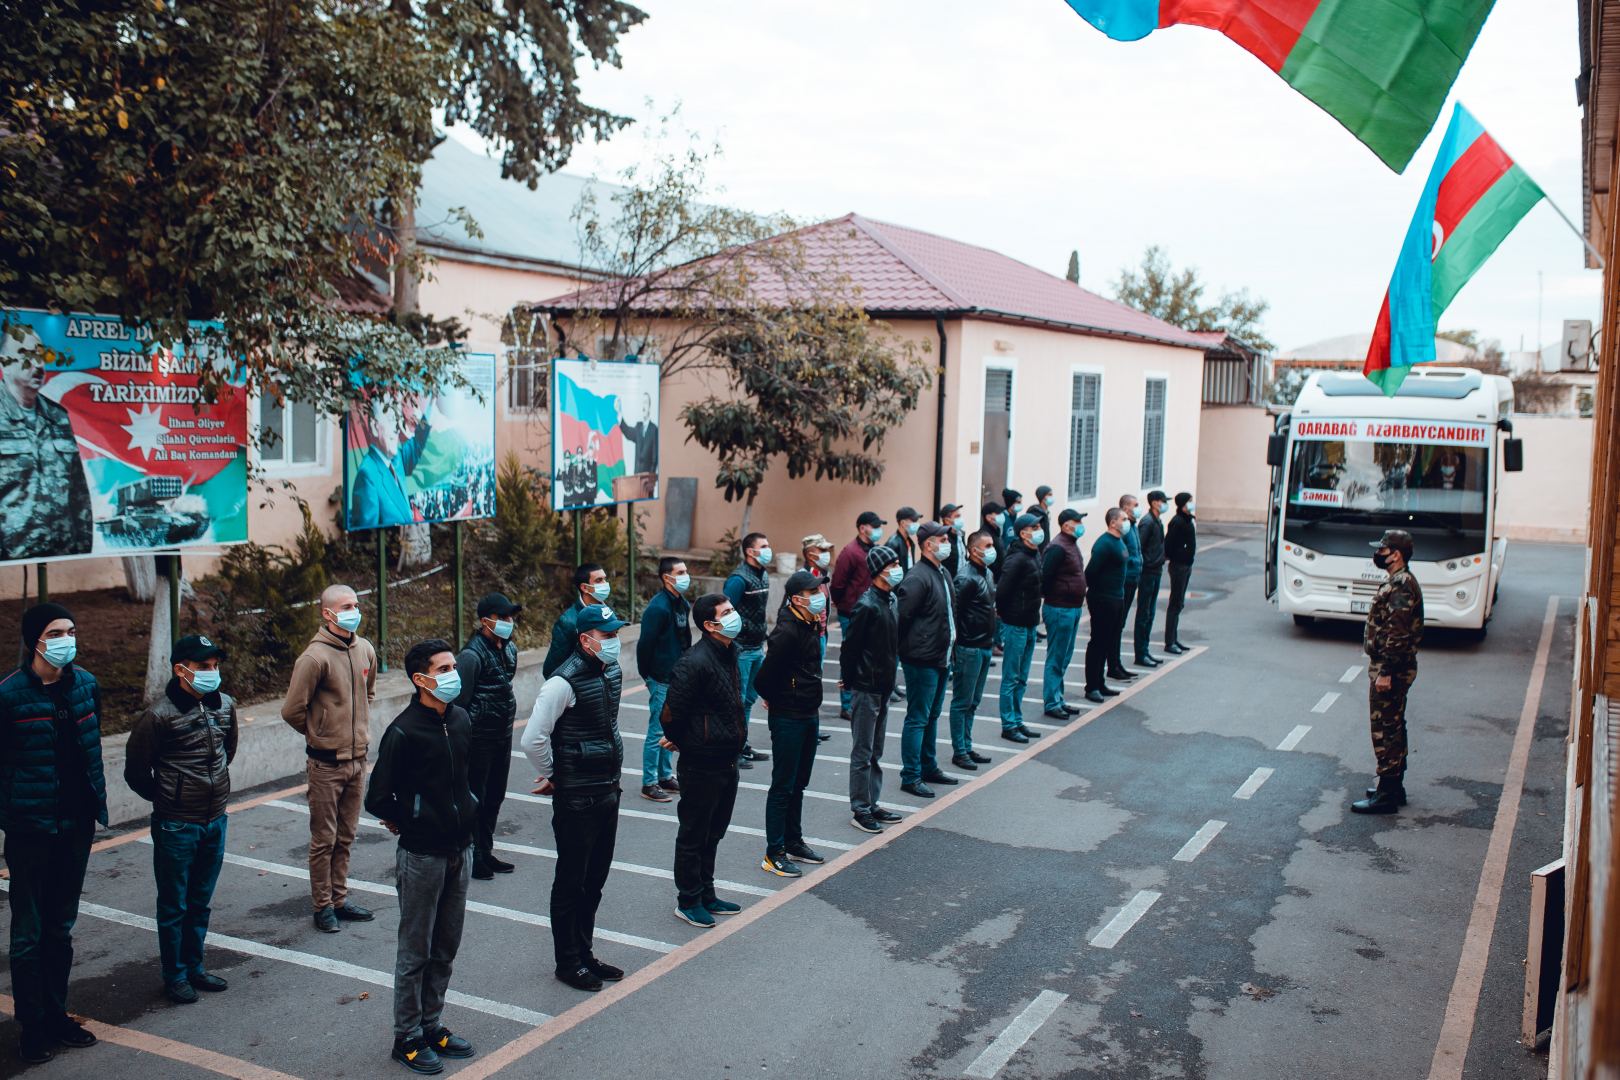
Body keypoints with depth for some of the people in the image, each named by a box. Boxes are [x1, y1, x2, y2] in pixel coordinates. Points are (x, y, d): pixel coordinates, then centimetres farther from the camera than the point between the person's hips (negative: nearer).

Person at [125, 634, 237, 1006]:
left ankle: (194, 966, 31)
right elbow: (136, 772, -7)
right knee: (174, 906, 8)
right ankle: (175, 975, 21)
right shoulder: (159, 715, -17)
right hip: (176, 826, -5)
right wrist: (166, 798, 4)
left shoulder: (224, 706, 0)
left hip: (215, 821, 5)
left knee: (200, 902, 18)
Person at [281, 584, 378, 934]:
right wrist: (321, 734, 0)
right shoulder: (315, 656, -17)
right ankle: (323, 906, 16)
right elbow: (292, 710, -13)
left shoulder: (365, 650, 4)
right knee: (324, 839, 4)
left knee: (345, 836, 16)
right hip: (327, 763, -6)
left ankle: (339, 899, 28)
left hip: (357, 760, 6)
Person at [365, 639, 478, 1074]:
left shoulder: (461, 719, 2)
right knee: (416, 951, 6)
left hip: (460, 850, 6)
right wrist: (411, 824, -3)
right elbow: (378, 800, -16)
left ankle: (432, 1024, 31)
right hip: (422, 855, -6)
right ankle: (408, 1038, 20)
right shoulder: (403, 732, -19)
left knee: (446, 948, 16)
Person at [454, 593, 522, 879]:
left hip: (503, 736, 8)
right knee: (474, 799, 1)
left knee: (495, 797, 16)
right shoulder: (472, 654, -18)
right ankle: (471, 857, 11)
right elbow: (459, 701, -17)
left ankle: (485, 853, 28)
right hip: (479, 738, -8)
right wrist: (462, 741, -16)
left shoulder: (509, 649, 8)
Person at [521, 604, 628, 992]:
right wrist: (553, 776, -8)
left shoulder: (612, 672, 7)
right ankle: (568, 963, 18)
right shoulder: (564, 682, -20)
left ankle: (584, 954, 30)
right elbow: (532, 740, -22)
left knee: (595, 879, 17)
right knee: (571, 881, 5)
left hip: (608, 792, 8)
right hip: (576, 797, -8)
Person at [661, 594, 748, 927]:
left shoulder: (729, 652, 6)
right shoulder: (694, 662, -24)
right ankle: (687, 901, 21)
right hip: (701, 765, -9)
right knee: (693, 835, 7)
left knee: (713, 833, 20)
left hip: (727, 761, 9)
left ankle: (706, 895, 35)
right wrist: (678, 741, -2)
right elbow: (673, 710, -21)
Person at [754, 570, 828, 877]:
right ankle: (774, 854, 7)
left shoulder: (809, 626, 7)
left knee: (799, 783, 18)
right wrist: (776, 700, -4)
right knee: (783, 785, -1)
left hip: (809, 714, 9)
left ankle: (794, 842, 31)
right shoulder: (787, 630, -22)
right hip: (788, 717, -9)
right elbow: (766, 676, -22)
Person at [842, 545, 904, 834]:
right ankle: (860, 810, 8)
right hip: (866, 689, -8)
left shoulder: (891, 600, 8)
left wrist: (889, 681, 15)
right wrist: (848, 681, -9)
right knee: (863, 753, 1)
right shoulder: (866, 605, -19)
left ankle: (872, 804, 25)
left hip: (884, 687, 8)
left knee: (875, 752, 16)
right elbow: (850, 646, -17)